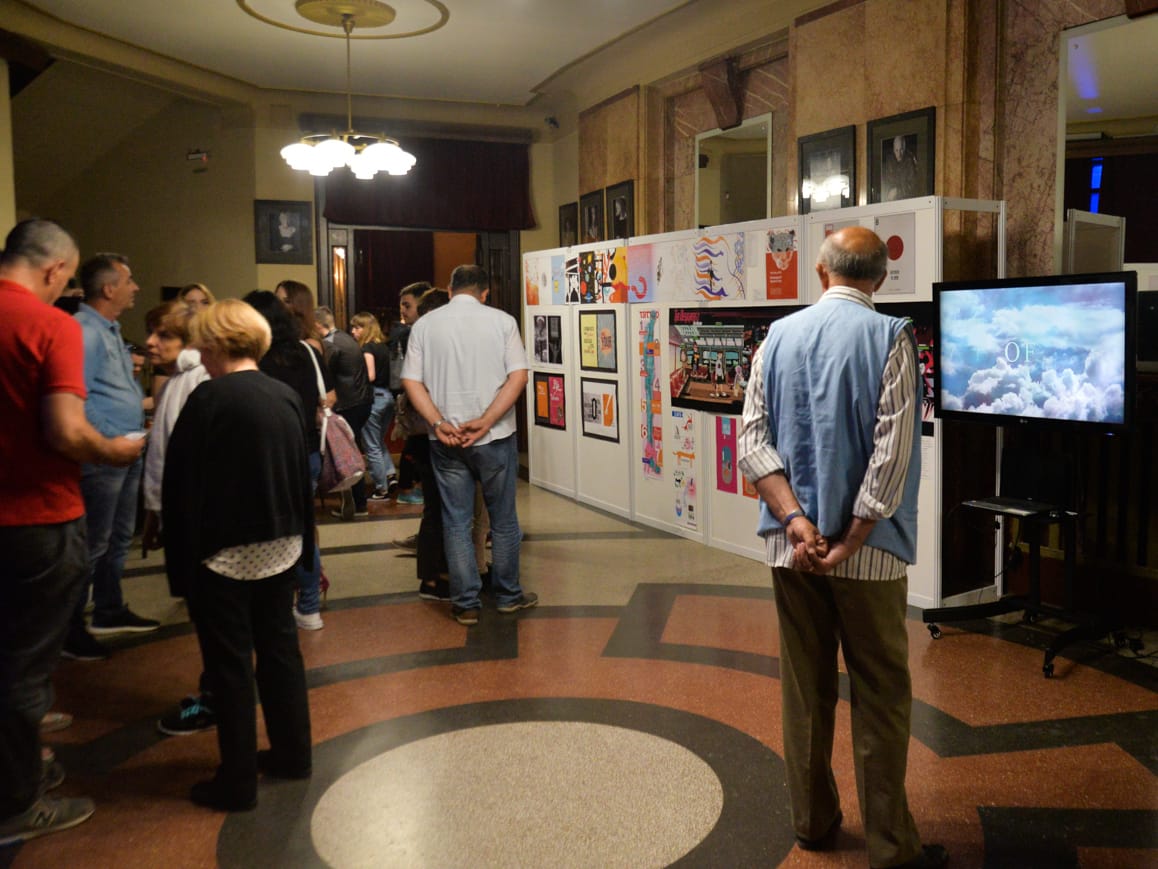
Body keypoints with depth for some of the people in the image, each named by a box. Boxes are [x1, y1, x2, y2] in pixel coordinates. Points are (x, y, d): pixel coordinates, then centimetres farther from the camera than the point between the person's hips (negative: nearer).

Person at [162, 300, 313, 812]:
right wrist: (303, 545, 17)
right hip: (281, 549, 6)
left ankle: (238, 782, 14)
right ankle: (293, 754, 29)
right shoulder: (287, 398, 3)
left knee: (230, 664, 4)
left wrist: (181, 564, -7)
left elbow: (182, 488, -14)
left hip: (224, 555, -6)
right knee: (280, 646, 17)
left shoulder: (209, 400, -16)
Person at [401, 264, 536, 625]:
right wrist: (485, 422, -14)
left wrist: (438, 423, -11)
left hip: (446, 440, 1)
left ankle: (466, 603, 15)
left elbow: (411, 381, -4)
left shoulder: (425, 324, 3)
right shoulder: (502, 320, -2)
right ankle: (508, 595, 24)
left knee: (456, 522, 10)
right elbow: (518, 376, -10)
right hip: (495, 437, -1)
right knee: (503, 520, 13)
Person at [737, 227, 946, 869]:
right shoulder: (889, 338, -9)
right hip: (867, 550, -3)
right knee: (881, 696, 8)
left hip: (790, 546, 4)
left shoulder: (779, 337, 3)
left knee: (805, 688, 14)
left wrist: (795, 520, -10)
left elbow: (753, 439, -4)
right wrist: (851, 542, -11)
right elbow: (892, 452, -16)